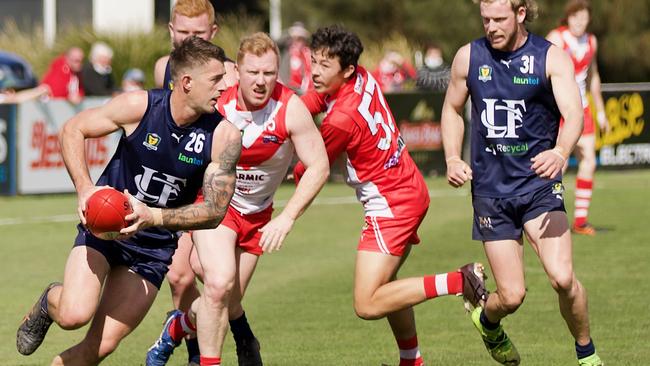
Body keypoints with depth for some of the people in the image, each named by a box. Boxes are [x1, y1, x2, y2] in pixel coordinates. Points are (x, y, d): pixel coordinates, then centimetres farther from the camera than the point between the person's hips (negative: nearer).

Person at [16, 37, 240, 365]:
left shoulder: (224, 136, -13)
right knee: (74, 315, -24)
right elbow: (72, 130, -3)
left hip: (154, 248, 2)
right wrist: (84, 188, -18)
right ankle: (50, 300, 12)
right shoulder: (139, 106, -16)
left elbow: (214, 210, -11)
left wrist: (153, 217, -26)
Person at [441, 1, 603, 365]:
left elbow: (574, 114, -19)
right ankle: (487, 322, 36)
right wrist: (453, 160, 2)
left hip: (538, 183, -2)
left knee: (562, 277, -19)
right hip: (490, 188, 2)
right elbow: (453, 109, 18)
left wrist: (560, 152, -40)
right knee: (511, 295, -2)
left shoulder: (551, 57, -6)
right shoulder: (469, 57, 2)